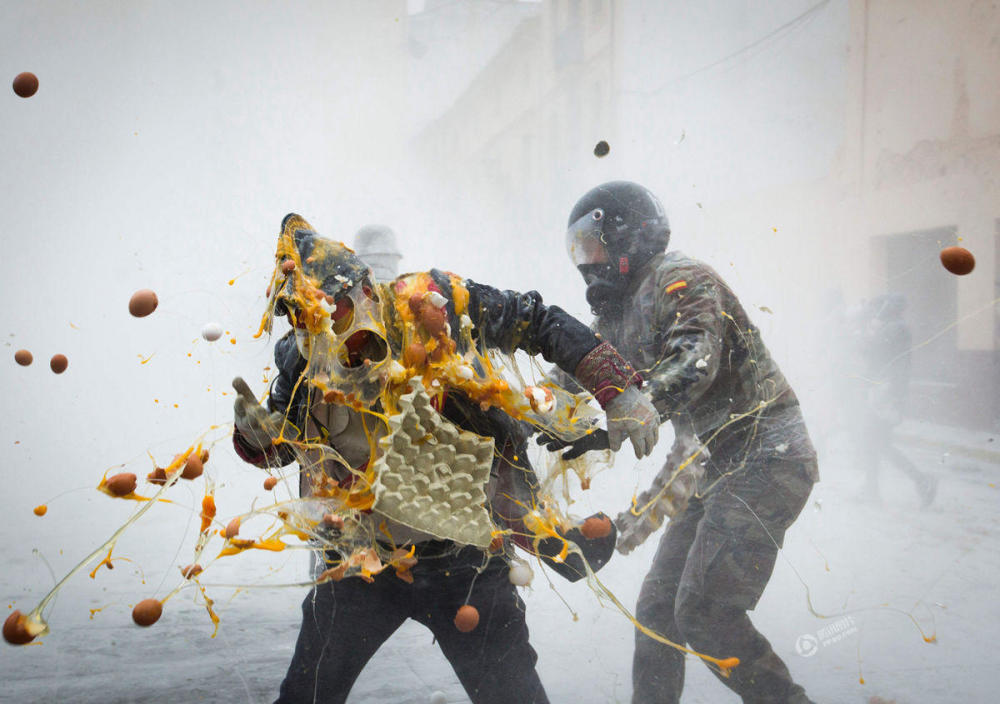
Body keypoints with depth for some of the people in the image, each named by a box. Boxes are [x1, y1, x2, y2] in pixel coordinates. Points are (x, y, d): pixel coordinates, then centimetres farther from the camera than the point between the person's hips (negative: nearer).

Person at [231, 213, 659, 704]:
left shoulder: (431, 304, -14)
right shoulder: (304, 361, -5)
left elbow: (540, 323, -5)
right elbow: (278, 446, 10)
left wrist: (620, 391, -11)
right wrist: (258, 430, -15)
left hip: (464, 556, -2)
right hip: (365, 559, 3)